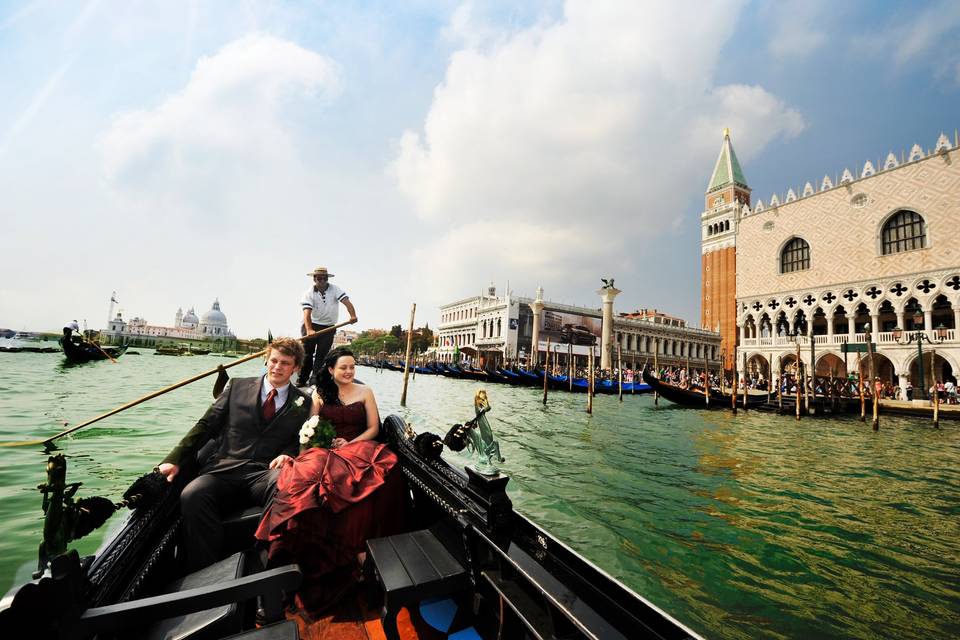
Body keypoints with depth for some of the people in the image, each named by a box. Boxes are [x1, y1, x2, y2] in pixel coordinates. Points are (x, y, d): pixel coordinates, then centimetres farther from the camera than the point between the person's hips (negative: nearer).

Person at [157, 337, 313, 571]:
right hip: (224, 469, 2)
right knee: (192, 495, -31)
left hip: (266, 473, -1)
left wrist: (287, 455, -13)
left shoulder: (303, 403, 13)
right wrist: (174, 460, -2)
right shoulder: (237, 387, 15)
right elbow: (205, 426, 11)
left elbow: (300, 441, 11)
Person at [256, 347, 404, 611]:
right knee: (310, 475, -36)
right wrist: (329, 442, -8)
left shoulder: (364, 392, 12)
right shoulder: (319, 394, 13)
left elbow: (373, 428, 9)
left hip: (358, 448, 0)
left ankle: (360, 544, -26)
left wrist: (350, 443, -7)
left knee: (384, 470, -35)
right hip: (325, 450, 1)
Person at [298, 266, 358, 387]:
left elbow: (346, 302, -23)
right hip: (311, 325, -1)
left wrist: (353, 315, -42)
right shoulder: (309, 293, -11)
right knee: (307, 352, -2)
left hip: (328, 327, 1)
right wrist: (309, 330, -39)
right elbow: (307, 313, -23)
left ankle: (315, 378, 3)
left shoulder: (335, 289, -8)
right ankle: (302, 379, 6)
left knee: (322, 353, -2)